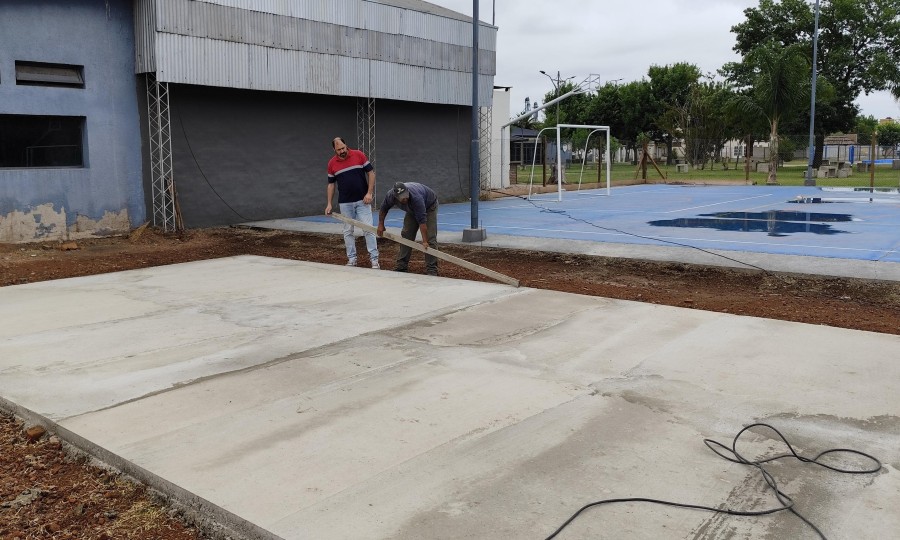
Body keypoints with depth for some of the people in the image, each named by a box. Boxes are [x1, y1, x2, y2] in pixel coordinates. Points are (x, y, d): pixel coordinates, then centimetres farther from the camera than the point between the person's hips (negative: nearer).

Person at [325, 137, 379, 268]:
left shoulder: (359, 155, -4)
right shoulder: (331, 163, 1)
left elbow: (371, 172, 0)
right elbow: (331, 184, 9)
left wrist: (369, 193, -8)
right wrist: (329, 204, 4)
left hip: (362, 201, -2)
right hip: (345, 203, 2)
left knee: (368, 229, -5)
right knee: (348, 231, 6)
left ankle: (374, 259, -2)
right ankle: (351, 259, 14)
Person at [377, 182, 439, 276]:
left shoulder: (416, 198, -44)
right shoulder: (390, 196, -27)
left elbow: (422, 221, -43)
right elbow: (384, 209, -4)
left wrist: (424, 241, -43)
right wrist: (381, 224, 2)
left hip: (429, 206, -5)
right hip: (412, 210, 6)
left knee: (430, 237, -15)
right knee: (406, 235, 1)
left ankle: (431, 268, -14)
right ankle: (401, 265, 10)